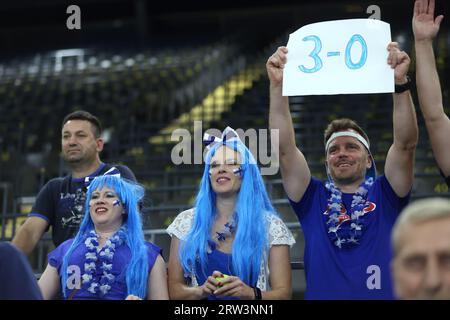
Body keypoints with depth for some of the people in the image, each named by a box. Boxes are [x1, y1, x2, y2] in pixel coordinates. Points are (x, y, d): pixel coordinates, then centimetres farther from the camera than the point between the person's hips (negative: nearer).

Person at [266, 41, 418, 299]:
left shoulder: (385, 196, 12)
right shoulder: (314, 200, 13)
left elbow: (406, 144, 1)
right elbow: (285, 148, 5)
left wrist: (400, 82, -9)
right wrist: (278, 85, -3)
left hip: (385, 294, 0)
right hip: (322, 293, 0)